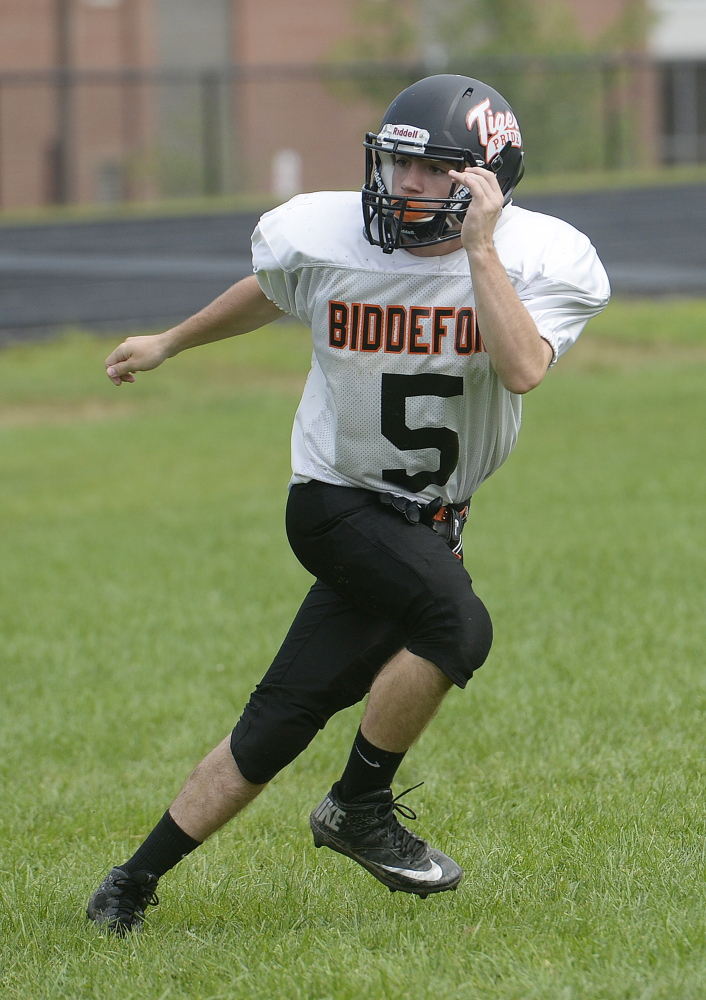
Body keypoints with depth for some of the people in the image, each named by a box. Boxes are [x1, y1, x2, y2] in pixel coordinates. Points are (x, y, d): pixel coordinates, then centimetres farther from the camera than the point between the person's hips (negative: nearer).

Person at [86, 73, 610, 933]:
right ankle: (360, 810, -8)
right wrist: (168, 344, 25)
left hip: (426, 528, 2)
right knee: (457, 623, -29)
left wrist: (478, 248, -32)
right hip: (337, 504, -2)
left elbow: (523, 370, -31)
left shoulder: (541, 259, -13)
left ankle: (134, 885, 13)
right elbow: (266, 295, 13)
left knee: (280, 724, 0)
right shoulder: (320, 239, -11)